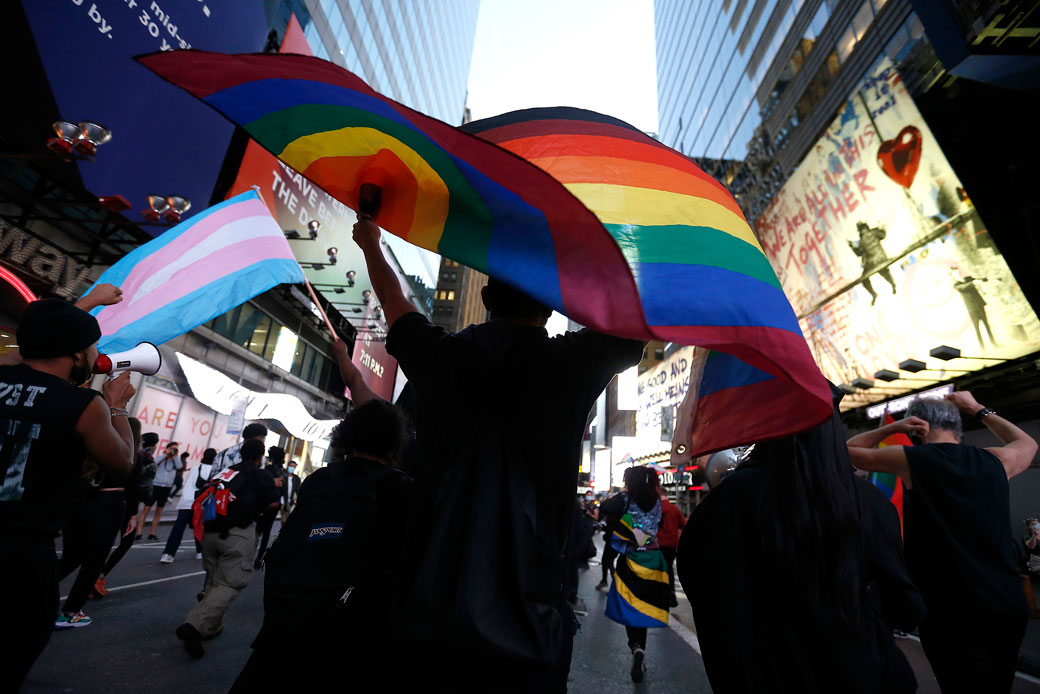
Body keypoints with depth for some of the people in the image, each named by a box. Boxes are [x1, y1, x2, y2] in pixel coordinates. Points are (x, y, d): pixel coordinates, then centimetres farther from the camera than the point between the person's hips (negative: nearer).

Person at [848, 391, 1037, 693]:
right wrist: (978, 410, 31)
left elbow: (849, 450, -1)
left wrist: (892, 428, -1)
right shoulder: (995, 461, 3)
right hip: (1009, 606, 5)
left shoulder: (912, 460, -12)